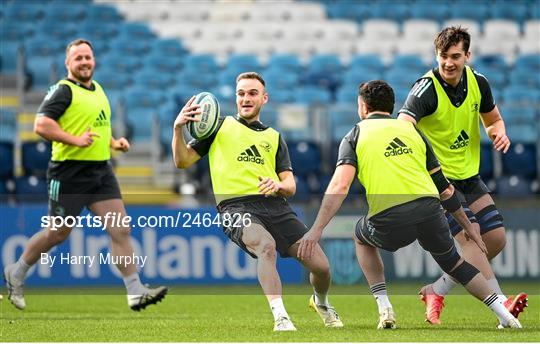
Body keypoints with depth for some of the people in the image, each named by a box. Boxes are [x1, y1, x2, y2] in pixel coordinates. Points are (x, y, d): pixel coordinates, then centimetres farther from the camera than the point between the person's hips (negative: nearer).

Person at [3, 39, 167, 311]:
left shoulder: (97, 89, 16)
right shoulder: (63, 90, -10)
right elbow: (41, 125, -21)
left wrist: (113, 142, 14)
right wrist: (75, 140, -25)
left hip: (101, 171, 7)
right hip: (69, 173, -7)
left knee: (121, 230, -4)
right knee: (57, 234, 5)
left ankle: (135, 293, -5)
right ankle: (16, 274, 27)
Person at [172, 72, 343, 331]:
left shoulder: (274, 137, 24)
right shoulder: (220, 127, 15)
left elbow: (290, 186, 16)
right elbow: (183, 161, 9)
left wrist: (279, 185, -9)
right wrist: (178, 129, -8)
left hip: (274, 206, 4)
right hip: (236, 205, -4)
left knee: (321, 267, -5)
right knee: (266, 245, -37)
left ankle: (321, 302, 30)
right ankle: (280, 317, -37)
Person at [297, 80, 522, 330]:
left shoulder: (354, 137, 11)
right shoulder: (411, 130, 22)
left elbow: (340, 186, -5)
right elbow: (443, 186, 22)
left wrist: (317, 229, -9)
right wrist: (467, 225, 29)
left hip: (389, 221, -3)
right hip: (429, 210, 3)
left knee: (362, 238, 32)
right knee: (453, 262, 28)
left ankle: (384, 309, 18)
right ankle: (505, 315, 17)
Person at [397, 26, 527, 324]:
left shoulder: (478, 83, 0)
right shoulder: (426, 89, -19)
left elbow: (492, 119, 16)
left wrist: (498, 132, -8)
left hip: (469, 176, 7)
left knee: (496, 239, 3)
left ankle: (437, 291, 12)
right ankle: (500, 303, -20)